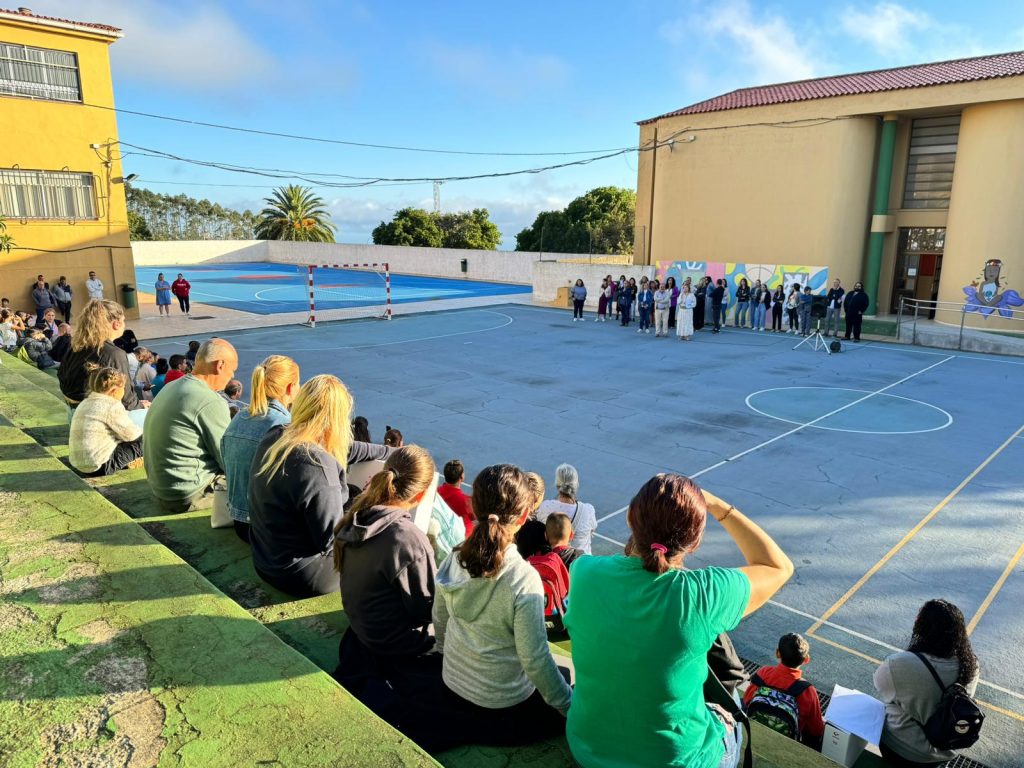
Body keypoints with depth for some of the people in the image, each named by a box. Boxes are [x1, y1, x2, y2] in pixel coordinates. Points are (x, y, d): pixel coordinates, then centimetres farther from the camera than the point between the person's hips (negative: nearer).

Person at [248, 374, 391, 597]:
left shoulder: (273, 437, -6)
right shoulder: (316, 465, -32)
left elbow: (339, 450, 9)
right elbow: (331, 541, -24)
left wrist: (388, 451, 21)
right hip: (301, 576, -7)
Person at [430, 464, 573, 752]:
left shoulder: (454, 560, -11)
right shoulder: (524, 579, -29)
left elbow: (439, 621, 4)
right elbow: (535, 659, -23)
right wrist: (569, 707, -7)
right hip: (503, 705, -8)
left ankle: (457, 724, 15)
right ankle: (475, 731, -1)